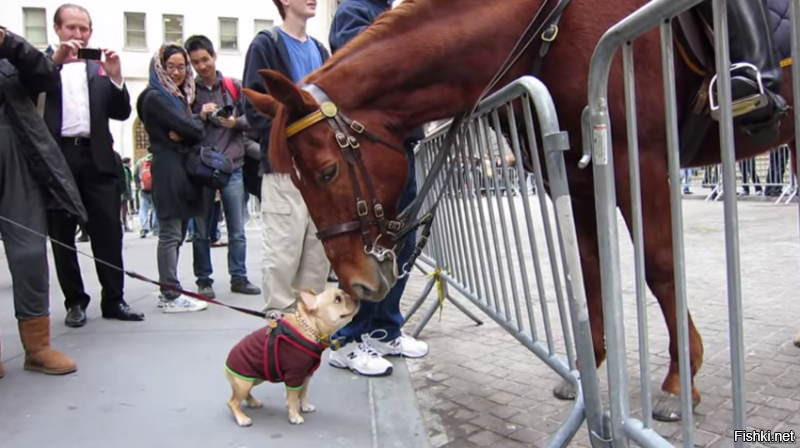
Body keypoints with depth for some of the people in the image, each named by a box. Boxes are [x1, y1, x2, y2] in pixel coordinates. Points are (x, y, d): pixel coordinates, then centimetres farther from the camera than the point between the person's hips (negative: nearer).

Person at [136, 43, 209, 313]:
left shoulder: (180, 96, 20)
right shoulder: (155, 97, -6)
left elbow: (199, 131, 13)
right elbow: (188, 127, -16)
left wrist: (183, 133, -8)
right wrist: (199, 117, 5)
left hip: (184, 170, 9)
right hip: (168, 171, -9)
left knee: (176, 234, 10)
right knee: (170, 234, -7)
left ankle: (169, 292, 16)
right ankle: (172, 296, -3)